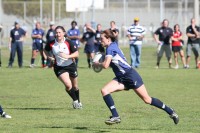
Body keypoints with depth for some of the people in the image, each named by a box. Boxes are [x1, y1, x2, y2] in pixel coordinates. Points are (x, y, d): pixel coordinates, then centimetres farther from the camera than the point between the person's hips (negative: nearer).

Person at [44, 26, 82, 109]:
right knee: (68, 85, -18)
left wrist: (67, 56, -31)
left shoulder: (69, 43, -14)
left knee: (75, 86, 16)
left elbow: (76, 54, -16)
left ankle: (78, 102, 40)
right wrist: (49, 57, -5)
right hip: (59, 68, -1)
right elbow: (46, 50, 12)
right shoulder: (51, 44, -9)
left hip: (70, 65, 1)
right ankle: (75, 101, 6)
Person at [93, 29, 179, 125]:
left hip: (131, 76, -9)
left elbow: (105, 65, -22)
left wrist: (97, 64, -3)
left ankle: (171, 112, 8)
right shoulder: (113, 46, 14)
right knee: (104, 91, -9)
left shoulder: (110, 48, -14)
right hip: (121, 78, 9)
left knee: (147, 100, -3)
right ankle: (115, 116, -11)